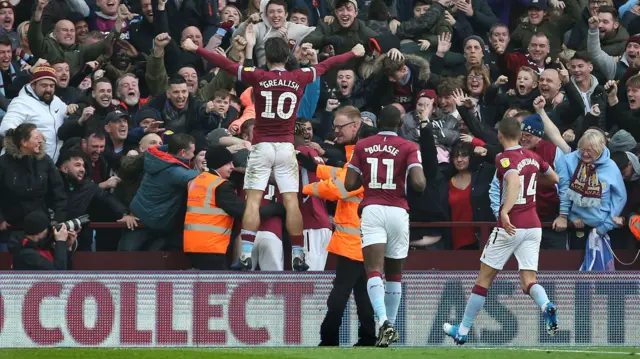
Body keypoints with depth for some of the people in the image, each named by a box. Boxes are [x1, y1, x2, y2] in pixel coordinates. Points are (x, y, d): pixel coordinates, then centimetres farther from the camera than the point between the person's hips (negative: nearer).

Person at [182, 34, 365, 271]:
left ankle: (246, 255, -13)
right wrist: (354, 54, 33)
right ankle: (297, 256, 3)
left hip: (261, 146, -2)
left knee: (253, 200, -4)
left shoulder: (258, 77, -4)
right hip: (286, 146, 2)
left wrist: (195, 49, 4)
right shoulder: (299, 78, 3)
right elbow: (326, 65, 17)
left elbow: (225, 64, -4)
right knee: (291, 201, 2)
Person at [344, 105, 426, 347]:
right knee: (394, 273, 17)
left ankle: (383, 320, -33)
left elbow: (350, 184, 6)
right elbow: (418, 183, -10)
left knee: (374, 271, -12)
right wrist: (422, 181, 13)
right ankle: (391, 324, 22)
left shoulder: (362, 146, 8)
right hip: (397, 211, 0)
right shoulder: (409, 148, 2)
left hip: (372, 210, 0)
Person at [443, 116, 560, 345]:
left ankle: (462, 332, 14)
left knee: (484, 278, 6)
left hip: (510, 227, -5)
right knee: (529, 281, 3)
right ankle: (546, 306, -31)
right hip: (533, 226, 5)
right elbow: (555, 179, 24)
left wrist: (505, 212, -42)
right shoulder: (532, 157, 8)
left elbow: (514, 181, -32)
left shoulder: (504, 160, -12)